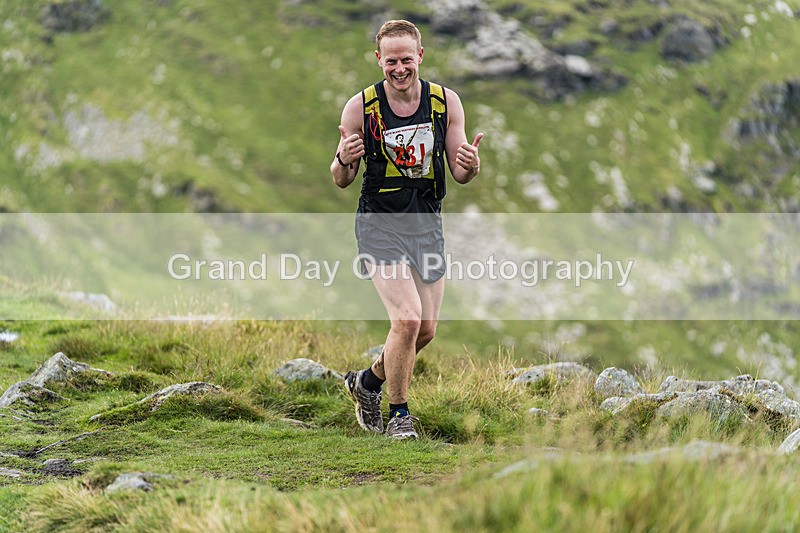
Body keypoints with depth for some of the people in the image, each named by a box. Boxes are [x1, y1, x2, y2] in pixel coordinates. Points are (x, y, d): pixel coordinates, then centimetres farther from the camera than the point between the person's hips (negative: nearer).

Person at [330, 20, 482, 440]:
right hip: (380, 227, -4)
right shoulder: (360, 107, -9)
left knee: (426, 329, 6)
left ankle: (367, 382, 33)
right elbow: (341, 181, -2)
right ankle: (399, 416, 0)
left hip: (427, 224, 4)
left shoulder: (446, 102, -3)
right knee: (407, 319, -19)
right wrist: (344, 160, -25)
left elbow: (459, 175, 4)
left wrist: (470, 165, -20)